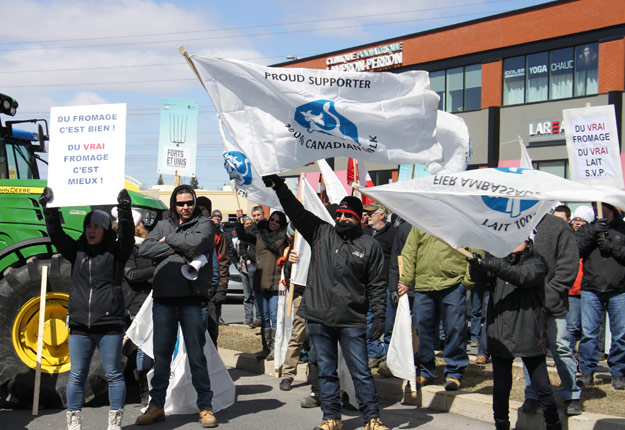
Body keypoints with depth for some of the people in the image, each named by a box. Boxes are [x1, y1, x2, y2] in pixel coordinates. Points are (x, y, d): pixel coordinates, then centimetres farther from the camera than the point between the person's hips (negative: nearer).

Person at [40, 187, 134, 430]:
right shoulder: (77, 251, 11)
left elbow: (127, 235, -15)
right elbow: (56, 233, 3)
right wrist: (49, 207, -9)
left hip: (109, 325, -3)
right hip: (79, 325, 4)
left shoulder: (116, 252, 1)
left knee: (113, 374, 5)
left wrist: (124, 209, -28)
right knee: (76, 376, 8)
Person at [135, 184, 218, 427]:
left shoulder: (205, 224, 8)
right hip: (163, 300, 3)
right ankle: (156, 406, 20)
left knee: (197, 356, 1)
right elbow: (144, 249, 1)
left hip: (193, 300, -3)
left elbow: (196, 243, -14)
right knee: (161, 357, 9)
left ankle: (205, 407, 10)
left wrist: (169, 239, 1)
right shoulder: (163, 225, 17)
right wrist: (179, 250, -7)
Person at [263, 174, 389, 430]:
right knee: (326, 371, 9)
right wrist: (278, 185, -6)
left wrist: (379, 316, -2)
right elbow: (297, 211, 4)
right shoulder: (321, 233, 9)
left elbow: (377, 284, 5)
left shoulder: (370, 246, 5)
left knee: (361, 372, 0)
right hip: (318, 317, 2)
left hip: (352, 321, -2)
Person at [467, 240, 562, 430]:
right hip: (499, 336, 3)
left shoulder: (536, 263, 2)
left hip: (528, 336, -3)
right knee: (501, 387, 7)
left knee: (542, 386, 3)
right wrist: (475, 263, -26)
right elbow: (480, 278, -3)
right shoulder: (499, 260, 14)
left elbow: (524, 276, -20)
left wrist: (495, 265, -34)